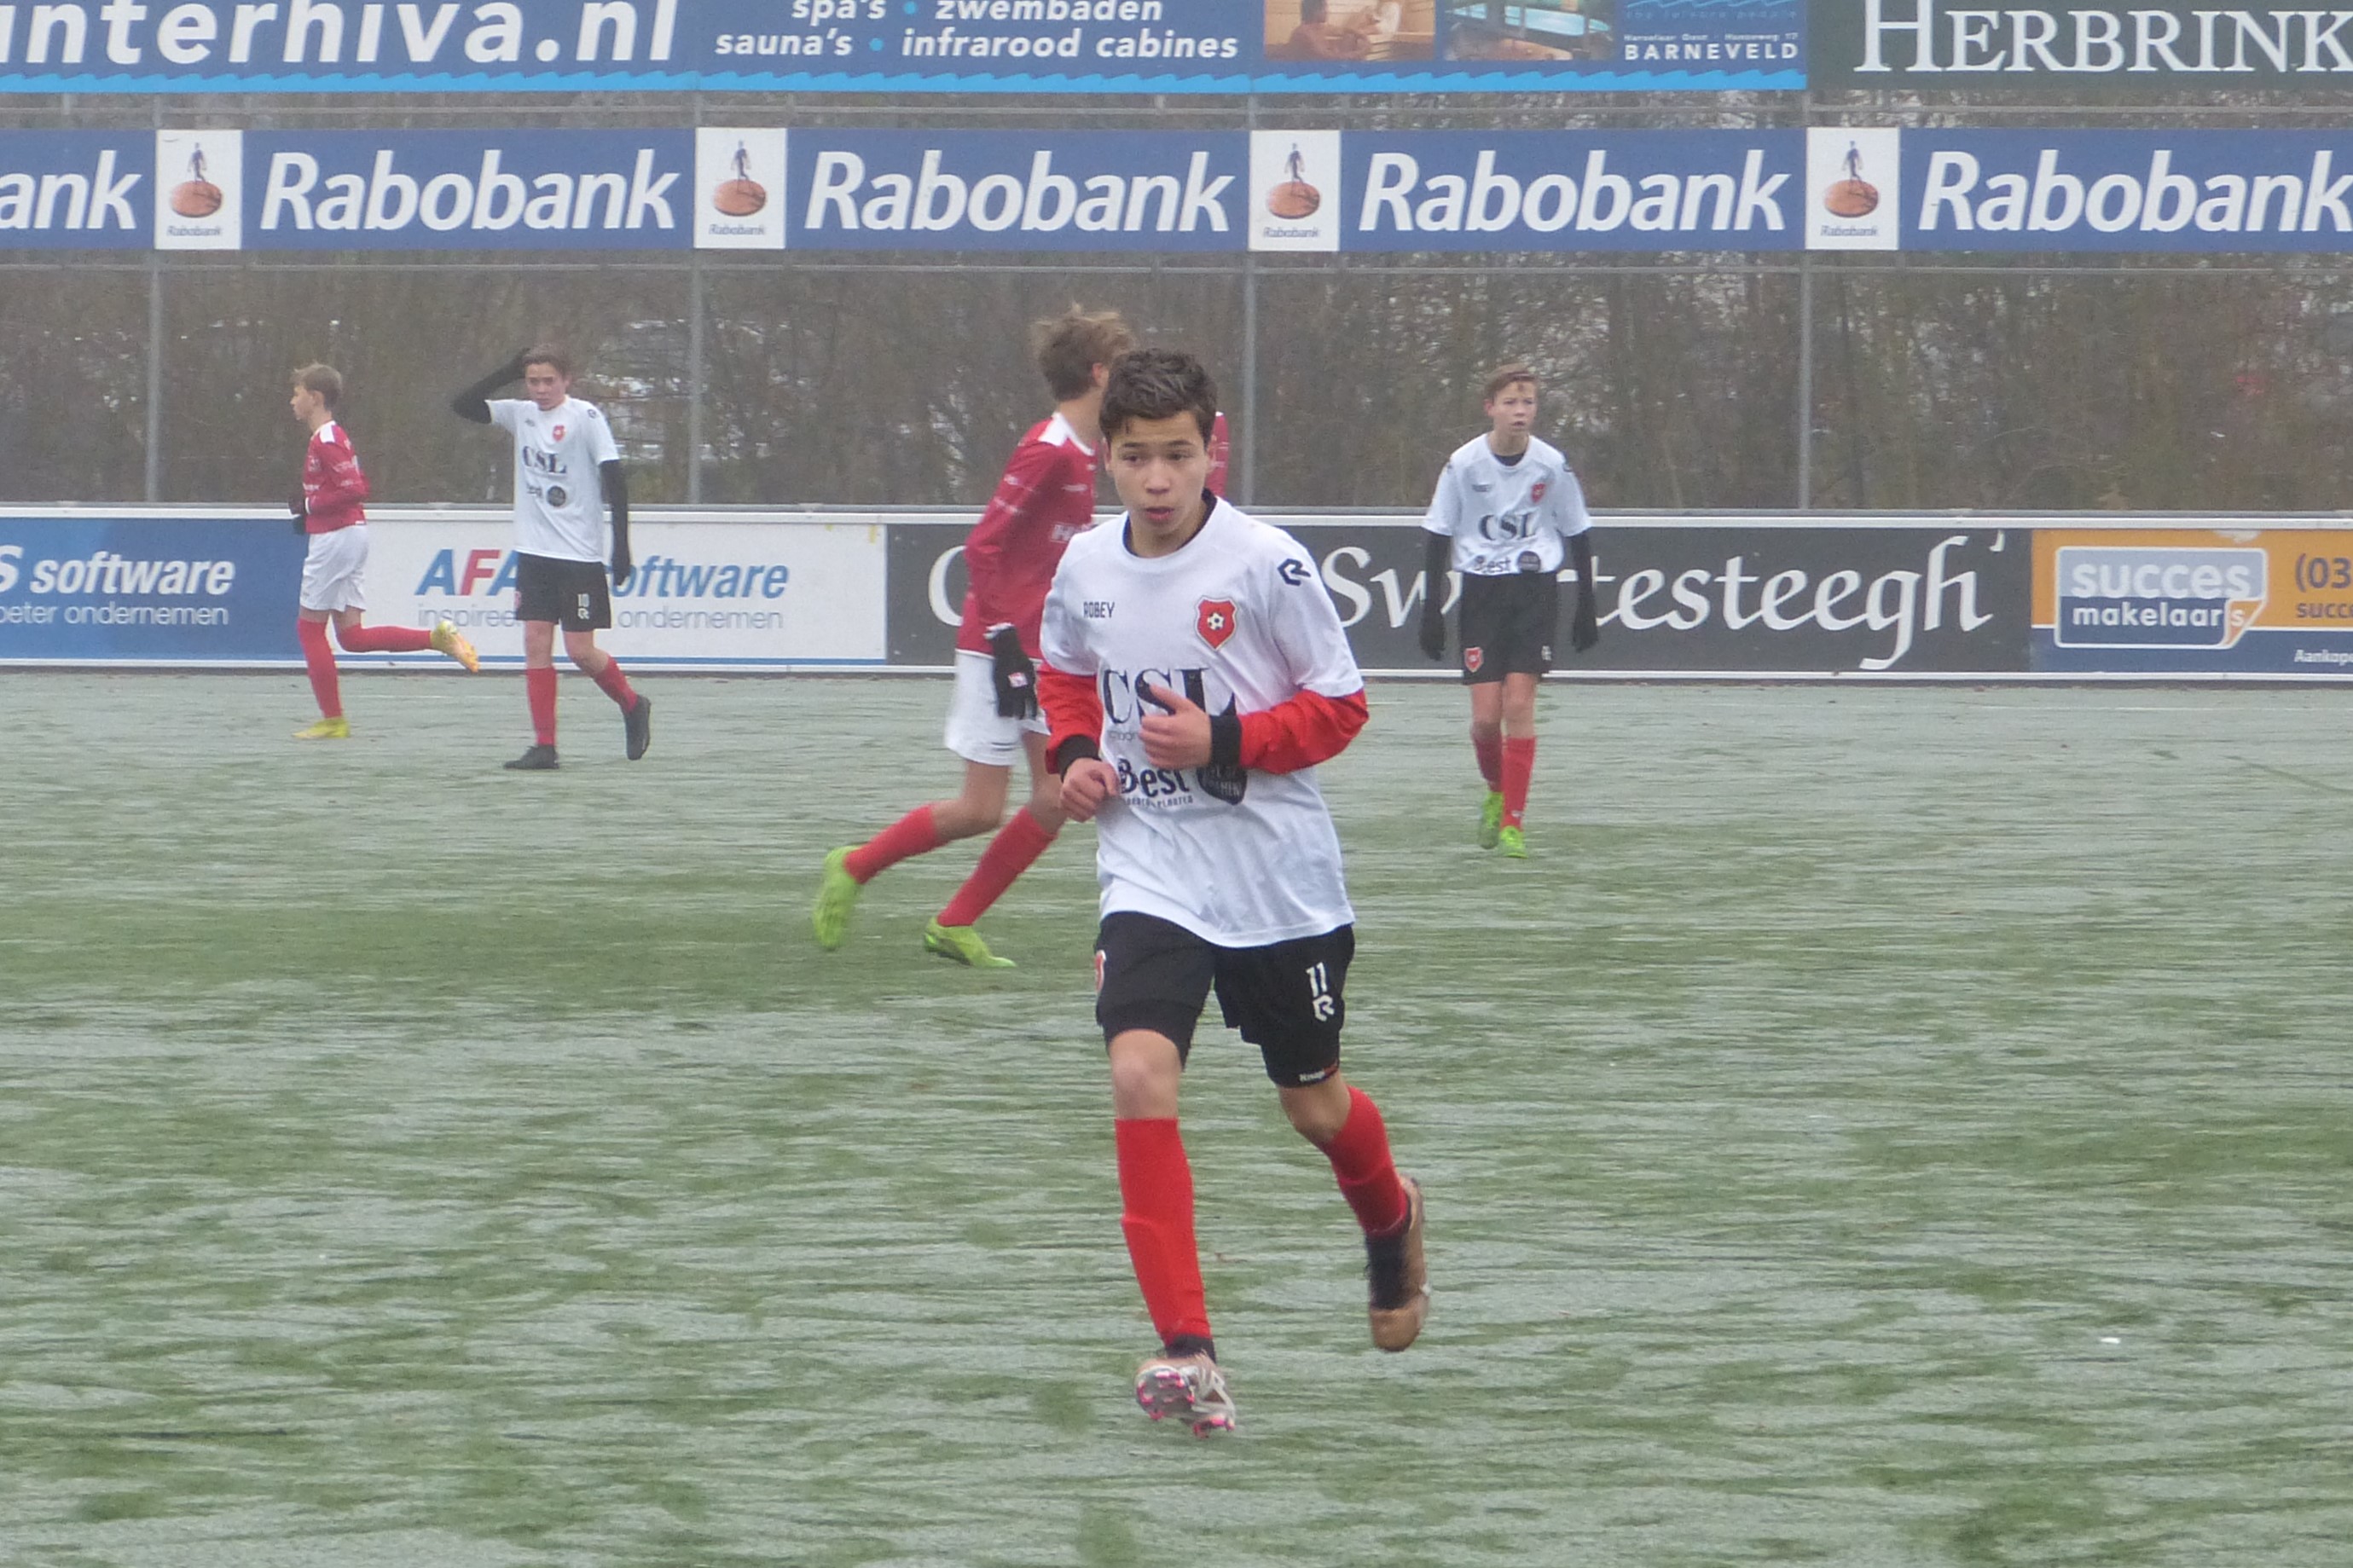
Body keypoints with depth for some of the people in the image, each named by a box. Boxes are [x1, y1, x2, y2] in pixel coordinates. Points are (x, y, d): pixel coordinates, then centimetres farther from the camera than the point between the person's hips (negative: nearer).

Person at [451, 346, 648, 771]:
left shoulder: (586, 417, -8)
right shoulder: (520, 415, 8)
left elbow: (614, 480, -10)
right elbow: (462, 405, 7)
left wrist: (622, 546, -13)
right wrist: (507, 373, -3)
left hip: (580, 555, -5)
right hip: (534, 553, 5)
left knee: (581, 650, -5)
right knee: (536, 644, -2)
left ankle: (633, 706, 21)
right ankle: (544, 746, -1)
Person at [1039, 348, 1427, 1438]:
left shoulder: (1266, 563, -13)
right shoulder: (1086, 568, 1)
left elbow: (1339, 707, -7)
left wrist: (1222, 744, -21)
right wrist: (1074, 754, 2)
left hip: (1279, 877, -2)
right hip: (1149, 871, 2)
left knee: (1313, 1103, 13)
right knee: (1139, 1073, -20)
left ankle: (1390, 1220, 51)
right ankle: (1188, 1353, -21)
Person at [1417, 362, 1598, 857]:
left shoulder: (1552, 464, -3)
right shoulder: (1463, 464, -5)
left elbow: (1576, 534, 9)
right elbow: (1438, 537, 2)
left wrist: (1586, 606, 10)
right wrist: (1432, 609, -2)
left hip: (1535, 590, 0)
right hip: (1481, 590, 0)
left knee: (1519, 705, -12)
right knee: (1486, 715, -5)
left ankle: (1513, 822, -6)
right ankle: (1496, 790, 26)